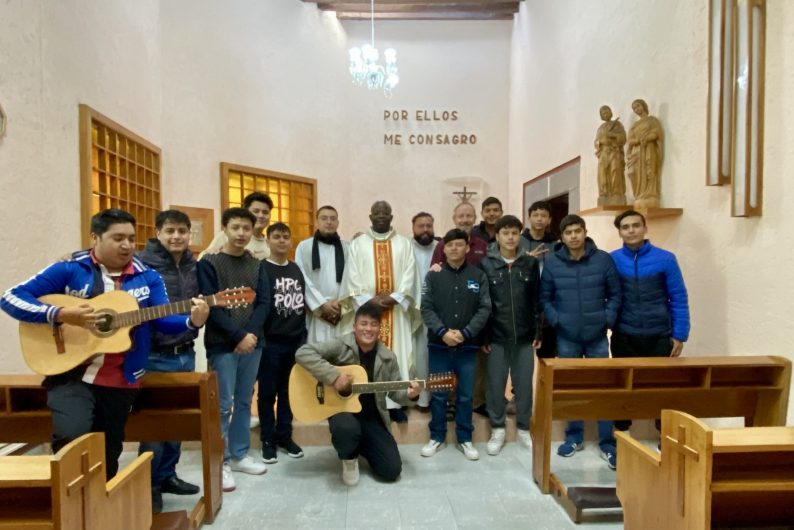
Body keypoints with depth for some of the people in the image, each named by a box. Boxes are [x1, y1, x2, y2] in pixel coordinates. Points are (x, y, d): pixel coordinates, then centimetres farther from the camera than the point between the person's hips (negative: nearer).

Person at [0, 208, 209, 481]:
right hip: (71, 374, -2)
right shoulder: (68, 270, -4)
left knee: (107, 458, 13)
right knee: (71, 437, -24)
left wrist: (192, 321, -26)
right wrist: (61, 315, -21)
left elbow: (163, 320, -5)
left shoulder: (148, 277, 4)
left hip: (120, 381, 3)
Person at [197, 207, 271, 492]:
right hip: (222, 344, -4)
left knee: (244, 402, 13)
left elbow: (264, 303, 2)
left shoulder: (257, 265, 9)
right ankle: (221, 462, 13)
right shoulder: (208, 263, -4)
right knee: (223, 405, 0)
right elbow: (211, 307, -11)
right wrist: (239, 336, -16)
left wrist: (251, 333, -13)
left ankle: (239, 454, 26)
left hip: (252, 342, 5)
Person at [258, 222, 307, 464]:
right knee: (267, 392, 6)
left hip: (296, 340, 5)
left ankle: (285, 435, 25)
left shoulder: (297, 269, 11)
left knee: (289, 391, 12)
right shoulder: (260, 269, -5)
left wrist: (303, 333, 13)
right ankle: (268, 439, 18)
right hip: (270, 341, -4)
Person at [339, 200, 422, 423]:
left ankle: (395, 402, 9)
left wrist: (394, 298, -13)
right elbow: (352, 277, -1)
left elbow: (409, 275, 0)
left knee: (396, 353, 1)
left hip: (396, 309, 1)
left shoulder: (404, 243, 10)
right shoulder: (358, 244, 7)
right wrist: (369, 300, -12)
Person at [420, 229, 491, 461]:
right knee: (438, 394, 9)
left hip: (468, 346, 0)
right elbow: (426, 308, -4)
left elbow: (484, 309, -3)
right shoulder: (433, 275, 2)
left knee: (466, 395, 9)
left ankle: (465, 438, 24)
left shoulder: (478, 276, 2)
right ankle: (437, 437, 25)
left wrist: (465, 333, -14)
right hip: (439, 345, 0)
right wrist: (443, 332, -16)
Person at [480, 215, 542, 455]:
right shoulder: (486, 264, -3)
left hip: (525, 336, 1)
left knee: (524, 384, 9)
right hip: (496, 336, -1)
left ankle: (523, 428, 25)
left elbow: (537, 300, 5)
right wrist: (483, 336, -6)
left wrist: (538, 332, 2)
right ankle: (497, 429, 22)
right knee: (495, 384, 7)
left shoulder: (531, 263, 2)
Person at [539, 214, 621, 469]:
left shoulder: (603, 259, -4)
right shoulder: (552, 263, -3)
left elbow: (615, 294, 2)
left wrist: (608, 319, -9)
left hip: (598, 336, 0)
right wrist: (556, 320, -9)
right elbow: (545, 298, 3)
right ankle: (574, 436, 27)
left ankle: (607, 443, 18)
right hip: (566, 337, 1)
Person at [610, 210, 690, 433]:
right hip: (623, 338, 1)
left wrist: (679, 335, -4)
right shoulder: (612, 260, -3)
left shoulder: (665, 259, -5)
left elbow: (679, 299, -2)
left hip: (659, 337, -1)